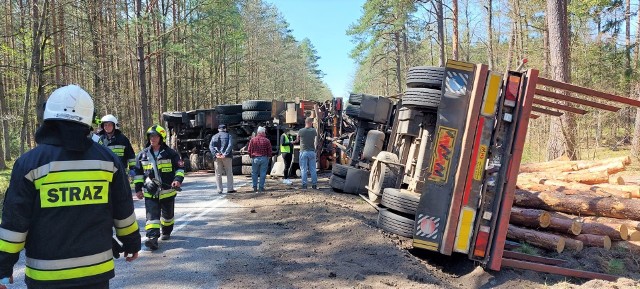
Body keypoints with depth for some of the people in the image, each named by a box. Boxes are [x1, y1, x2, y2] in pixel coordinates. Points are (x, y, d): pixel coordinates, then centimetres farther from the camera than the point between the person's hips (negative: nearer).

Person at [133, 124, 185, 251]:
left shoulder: (171, 153, -4)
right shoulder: (143, 154, 4)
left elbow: (180, 167, 2)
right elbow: (138, 172, 11)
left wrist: (178, 179, -16)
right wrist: (138, 189, 8)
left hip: (167, 191, 0)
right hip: (150, 192, 1)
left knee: (168, 214, 16)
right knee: (152, 215, -12)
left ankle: (166, 232, 38)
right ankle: (152, 238, -19)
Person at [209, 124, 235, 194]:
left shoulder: (214, 137, 12)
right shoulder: (228, 136, 4)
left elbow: (211, 146, -2)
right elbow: (230, 145, -11)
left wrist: (215, 153, -12)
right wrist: (225, 154, -15)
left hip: (217, 157, 2)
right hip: (227, 157, -2)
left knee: (218, 174, 7)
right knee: (229, 173, 6)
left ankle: (219, 190, 6)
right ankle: (230, 189, 4)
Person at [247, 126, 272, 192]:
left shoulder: (252, 140, -3)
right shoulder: (267, 140, -5)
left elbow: (249, 150, 0)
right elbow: (270, 151, -2)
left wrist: (251, 156, 16)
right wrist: (268, 156, 17)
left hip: (255, 158, 1)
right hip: (264, 158, -1)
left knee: (254, 173, 12)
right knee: (263, 173, 5)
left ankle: (255, 187, 12)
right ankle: (261, 187, 6)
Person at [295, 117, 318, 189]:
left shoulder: (300, 131, -6)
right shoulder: (313, 131, -2)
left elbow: (297, 140, 9)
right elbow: (317, 134, 19)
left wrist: (294, 141, 31)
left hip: (303, 152, -2)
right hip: (312, 152, 2)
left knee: (304, 169, 2)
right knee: (313, 169, 8)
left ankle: (304, 185, 0)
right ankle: (314, 184, 10)